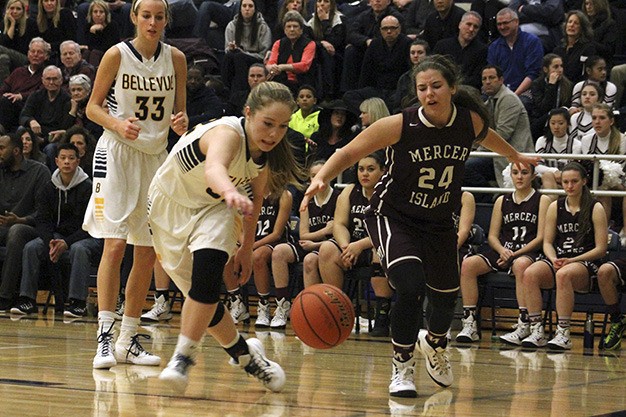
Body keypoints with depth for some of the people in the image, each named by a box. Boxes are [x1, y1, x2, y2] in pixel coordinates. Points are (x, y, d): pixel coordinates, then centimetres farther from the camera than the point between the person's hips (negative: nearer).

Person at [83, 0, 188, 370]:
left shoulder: (176, 59, 3)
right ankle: (105, 336, -14)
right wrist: (118, 124, -19)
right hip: (117, 152, -4)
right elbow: (93, 107, 0)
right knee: (115, 243, -14)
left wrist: (182, 123, -12)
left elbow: (180, 112, 11)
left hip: (156, 156, 4)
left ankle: (128, 339, 12)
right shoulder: (117, 55, -5)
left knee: (148, 252, 4)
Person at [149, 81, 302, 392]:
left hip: (214, 208, 4)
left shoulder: (267, 154, -15)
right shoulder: (228, 134, -35)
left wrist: (247, 247, 10)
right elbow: (214, 168, -60)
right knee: (201, 295, -4)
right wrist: (232, 192, -81)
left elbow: (255, 197, 5)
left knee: (208, 266, -27)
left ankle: (185, 355, -19)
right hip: (171, 204, -4)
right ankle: (245, 354, 20)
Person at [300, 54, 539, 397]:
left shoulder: (470, 122, -11)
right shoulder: (399, 125, -23)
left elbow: (487, 137, 14)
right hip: (392, 216, -4)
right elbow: (348, 153, -17)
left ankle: (434, 343, 50)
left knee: (445, 298, 13)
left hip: (438, 221, 4)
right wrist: (321, 178, -35)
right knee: (410, 286, -26)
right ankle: (402, 368, -5)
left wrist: (516, 157, 33)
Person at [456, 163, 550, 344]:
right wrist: (502, 251, -7)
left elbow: (541, 237, -3)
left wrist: (515, 254, -13)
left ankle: (524, 326, -41)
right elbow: (492, 236, 16)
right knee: (468, 264, -23)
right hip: (502, 251, 5)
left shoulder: (542, 201, 6)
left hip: (528, 253, -5)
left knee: (521, 265, -42)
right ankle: (469, 324, -25)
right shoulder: (502, 201, 19)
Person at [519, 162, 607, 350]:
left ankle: (563, 334, -37)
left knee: (564, 274, -39)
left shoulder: (595, 209, 2)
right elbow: (548, 242, 13)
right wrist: (553, 260, -10)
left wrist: (572, 261, -14)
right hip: (557, 260, 4)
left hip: (586, 264, -4)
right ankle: (537, 331, -28)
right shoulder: (555, 207, 13)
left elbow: (600, 249, -3)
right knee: (530, 274, -29)